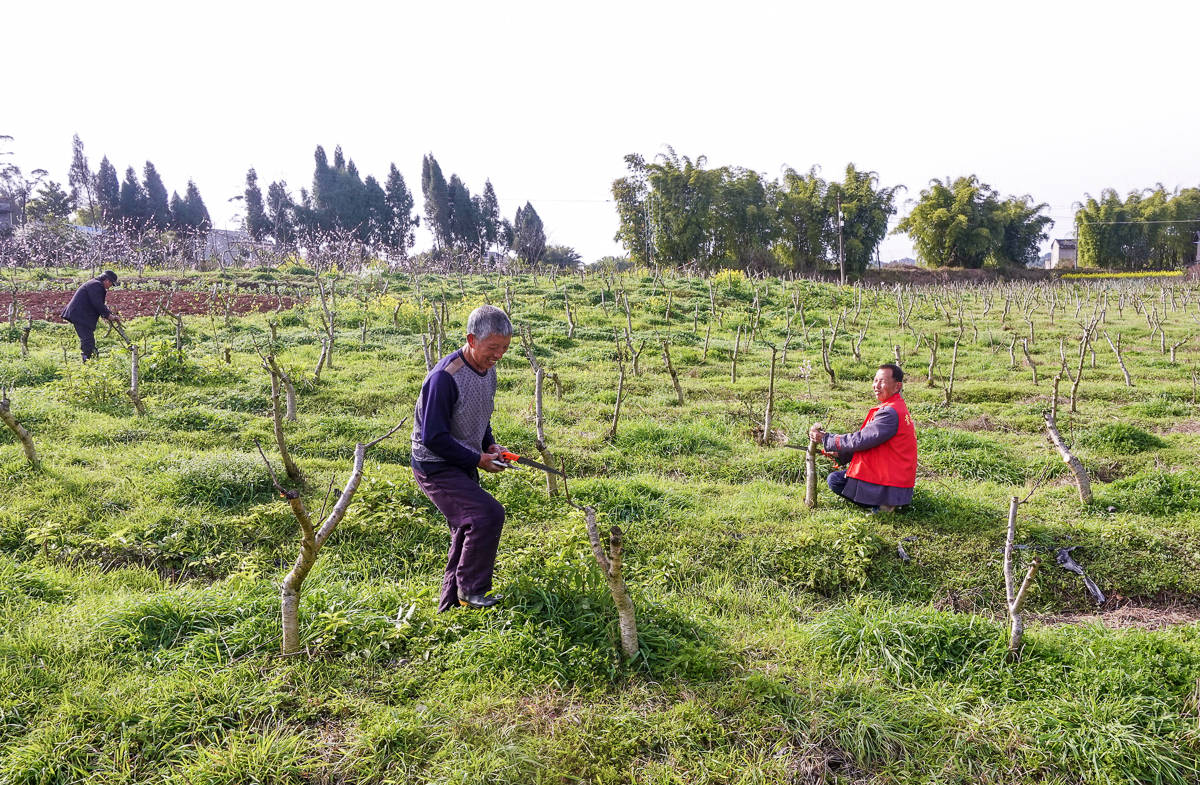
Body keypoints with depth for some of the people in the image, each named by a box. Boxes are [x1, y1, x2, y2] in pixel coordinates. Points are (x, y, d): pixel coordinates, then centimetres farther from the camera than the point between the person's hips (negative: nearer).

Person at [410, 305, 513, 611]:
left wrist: (489, 445, 1)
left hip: (464, 465, 9)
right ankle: (471, 590, -5)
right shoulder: (444, 377, -25)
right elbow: (434, 437, -23)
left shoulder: (488, 371, 4)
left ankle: (450, 603, 26)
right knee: (488, 514, -21)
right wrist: (477, 460, -18)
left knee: (468, 531, 12)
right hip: (436, 467, -9)